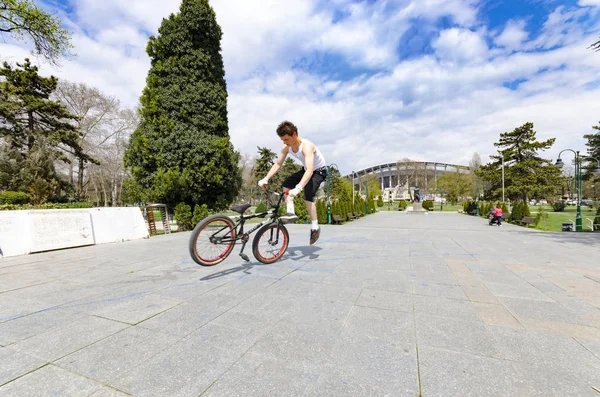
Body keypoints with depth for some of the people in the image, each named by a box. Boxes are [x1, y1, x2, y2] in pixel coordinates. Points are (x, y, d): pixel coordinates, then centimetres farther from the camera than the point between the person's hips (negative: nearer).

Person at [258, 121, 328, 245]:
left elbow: (310, 170, -47)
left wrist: (298, 188, -60)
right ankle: (291, 213, -5)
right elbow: (278, 164, -5)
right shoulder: (286, 147, -13)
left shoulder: (306, 146, -35)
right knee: (286, 185, -4)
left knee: (308, 196, -25)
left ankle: (315, 227, -11)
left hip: (319, 171, -8)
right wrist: (265, 179, -17)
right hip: (306, 170, 8)